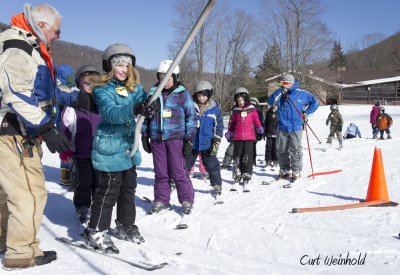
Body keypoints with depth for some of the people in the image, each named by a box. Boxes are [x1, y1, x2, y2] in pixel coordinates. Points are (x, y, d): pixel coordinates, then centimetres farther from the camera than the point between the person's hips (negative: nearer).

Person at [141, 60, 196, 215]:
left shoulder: (182, 94, -1)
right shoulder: (153, 93, 8)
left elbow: (191, 117, 0)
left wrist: (189, 139, -5)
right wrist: (144, 136, 12)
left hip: (175, 138, -3)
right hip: (157, 138, 3)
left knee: (178, 171, -2)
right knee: (160, 172, 9)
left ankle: (187, 200, 13)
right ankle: (161, 200, 21)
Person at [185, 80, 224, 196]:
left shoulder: (215, 109, -2)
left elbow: (219, 127, 2)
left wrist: (216, 143, -4)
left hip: (207, 144, -1)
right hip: (191, 143, 1)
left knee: (212, 165, 4)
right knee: (185, 164, 11)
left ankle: (217, 185, 18)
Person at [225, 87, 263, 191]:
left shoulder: (252, 109, 4)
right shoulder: (235, 111, 8)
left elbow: (256, 121, 10)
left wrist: (259, 128, -6)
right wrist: (229, 132, 6)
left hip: (249, 137, -2)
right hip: (238, 137, 2)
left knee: (247, 158, -5)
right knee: (237, 158, 4)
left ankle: (246, 181, 1)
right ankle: (236, 180, 13)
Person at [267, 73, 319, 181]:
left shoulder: (302, 94, 0)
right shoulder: (280, 94, 5)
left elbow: (315, 103, 10)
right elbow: (270, 102, -11)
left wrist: (306, 112, 0)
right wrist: (280, 91, -17)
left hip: (296, 128, -3)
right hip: (282, 128, 3)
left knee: (295, 151, -2)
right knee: (281, 151, 10)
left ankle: (296, 171, 7)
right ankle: (284, 170, 22)